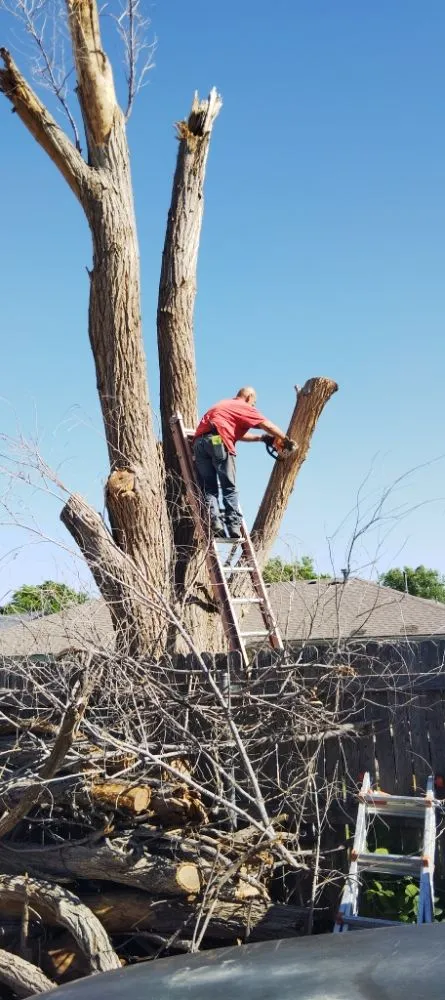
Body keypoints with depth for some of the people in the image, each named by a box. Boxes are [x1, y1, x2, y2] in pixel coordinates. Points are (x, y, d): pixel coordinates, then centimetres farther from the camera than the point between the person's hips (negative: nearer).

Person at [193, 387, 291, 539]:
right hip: (218, 442, -6)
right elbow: (267, 425, 6)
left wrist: (260, 438, 36)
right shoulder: (244, 407, 13)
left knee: (209, 489, 4)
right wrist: (285, 439, 16)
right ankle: (234, 527, -7)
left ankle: (215, 525, -9)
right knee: (229, 489, 0)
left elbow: (237, 434, 36)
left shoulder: (223, 405, 35)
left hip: (199, 442, 6)